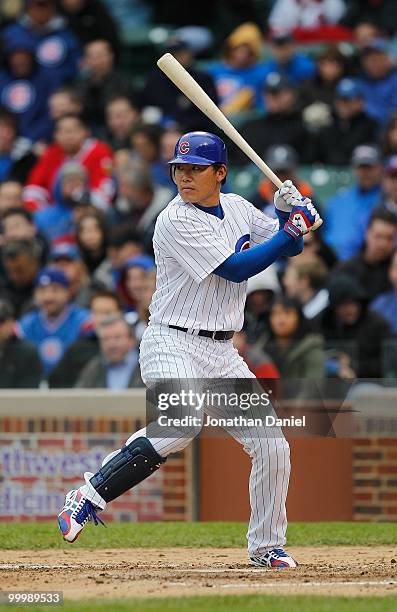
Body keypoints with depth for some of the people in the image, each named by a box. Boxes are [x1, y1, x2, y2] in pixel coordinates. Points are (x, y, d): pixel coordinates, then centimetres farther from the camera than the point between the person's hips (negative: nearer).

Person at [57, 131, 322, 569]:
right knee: (182, 422, -35)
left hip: (222, 353, 7)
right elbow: (235, 269, -18)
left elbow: (288, 248, 18)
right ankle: (89, 496, -28)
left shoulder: (237, 208, 10)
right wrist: (291, 229, -14)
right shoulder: (176, 221, -13)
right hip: (173, 344, -7)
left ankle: (266, 547, 19)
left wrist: (287, 211, -3)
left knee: (272, 448, 3)